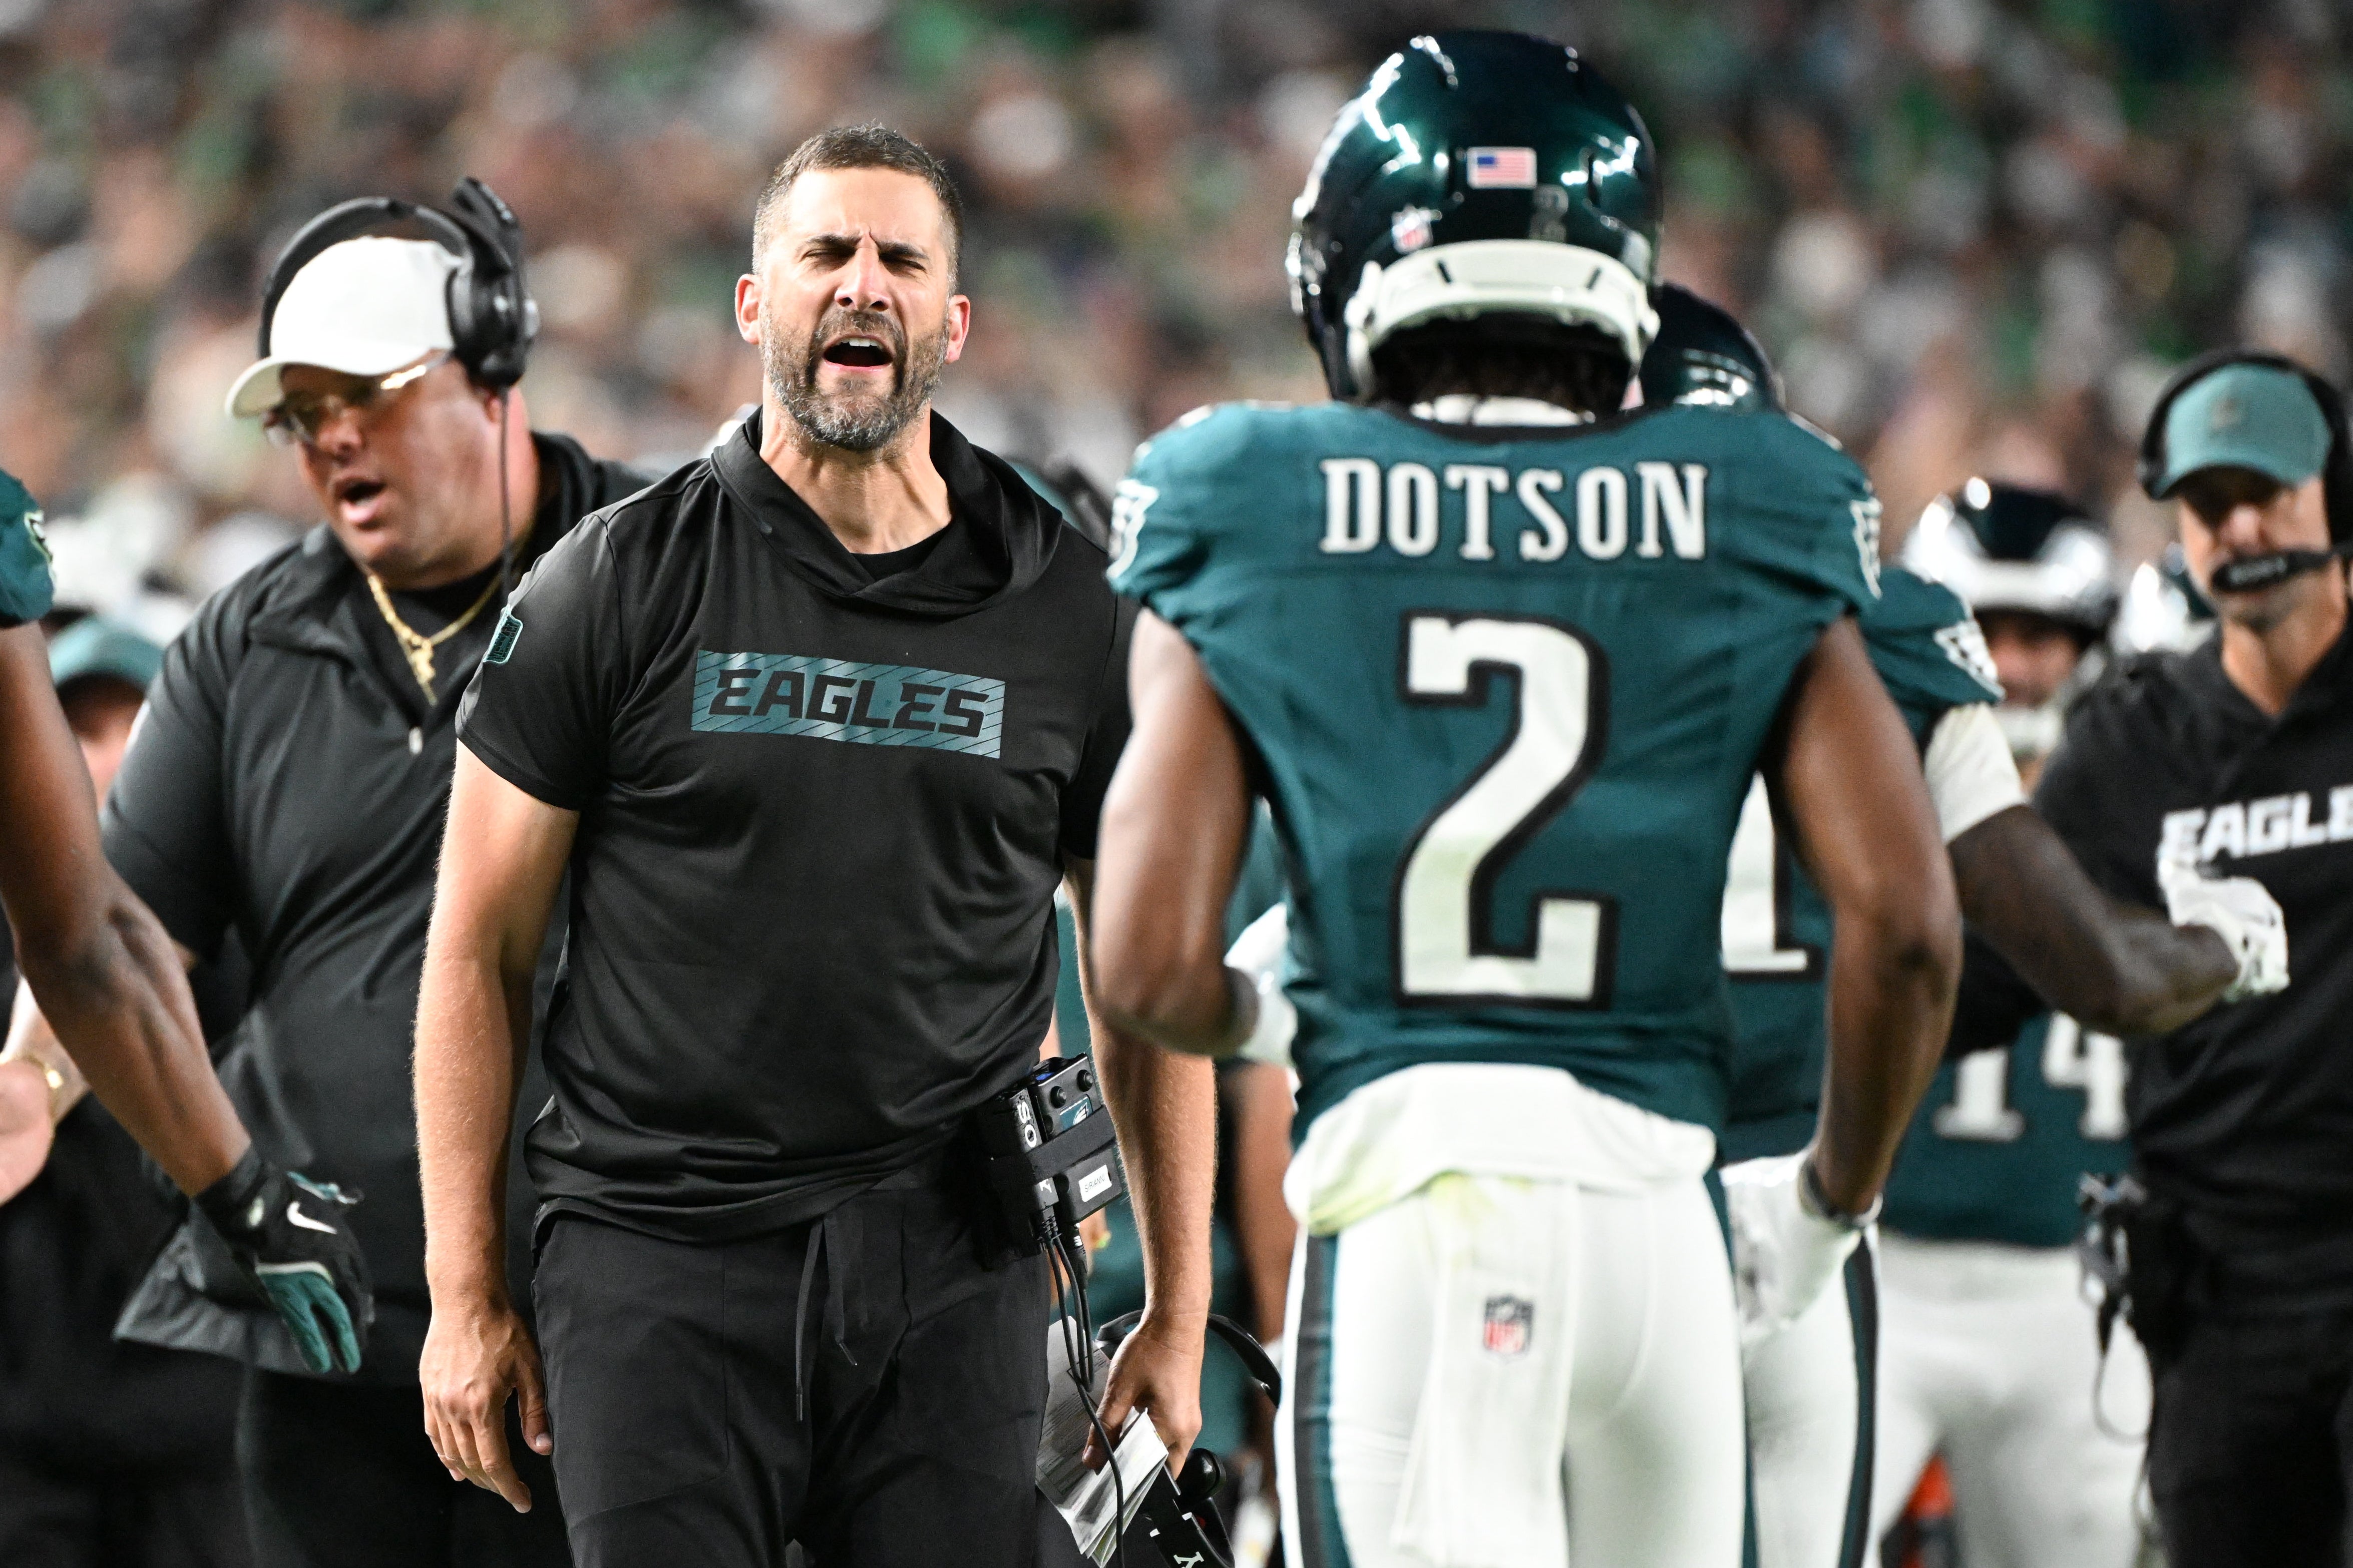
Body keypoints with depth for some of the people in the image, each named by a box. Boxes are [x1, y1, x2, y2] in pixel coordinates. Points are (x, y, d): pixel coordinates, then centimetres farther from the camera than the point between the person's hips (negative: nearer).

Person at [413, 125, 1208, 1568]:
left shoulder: (1064, 610, 7)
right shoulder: (623, 582, 1)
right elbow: (480, 950, 4)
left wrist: (1180, 1313, 9)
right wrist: (467, 1298, 1)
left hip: (949, 1272, 2)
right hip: (666, 1259, -1)